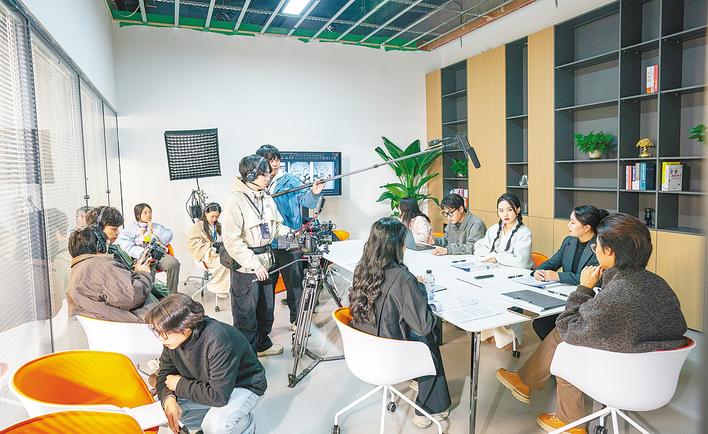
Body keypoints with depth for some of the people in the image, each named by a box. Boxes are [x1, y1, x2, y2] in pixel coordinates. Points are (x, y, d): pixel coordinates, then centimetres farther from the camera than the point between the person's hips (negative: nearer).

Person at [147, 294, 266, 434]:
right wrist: (168, 399, -22)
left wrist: (180, 385, -23)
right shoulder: (173, 338, -16)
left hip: (244, 385, -7)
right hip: (206, 384, 7)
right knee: (168, 407, -10)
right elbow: (165, 372, -1)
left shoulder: (218, 341, -38)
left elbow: (219, 396, -34)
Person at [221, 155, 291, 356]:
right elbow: (232, 241, -20)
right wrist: (255, 264, -21)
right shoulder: (235, 201, -17)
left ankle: (262, 344, 40)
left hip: (266, 262, 8)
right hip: (245, 266, -8)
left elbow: (276, 226, 16)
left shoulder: (266, 197, 6)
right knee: (246, 313, 3)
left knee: (266, 308, 20)